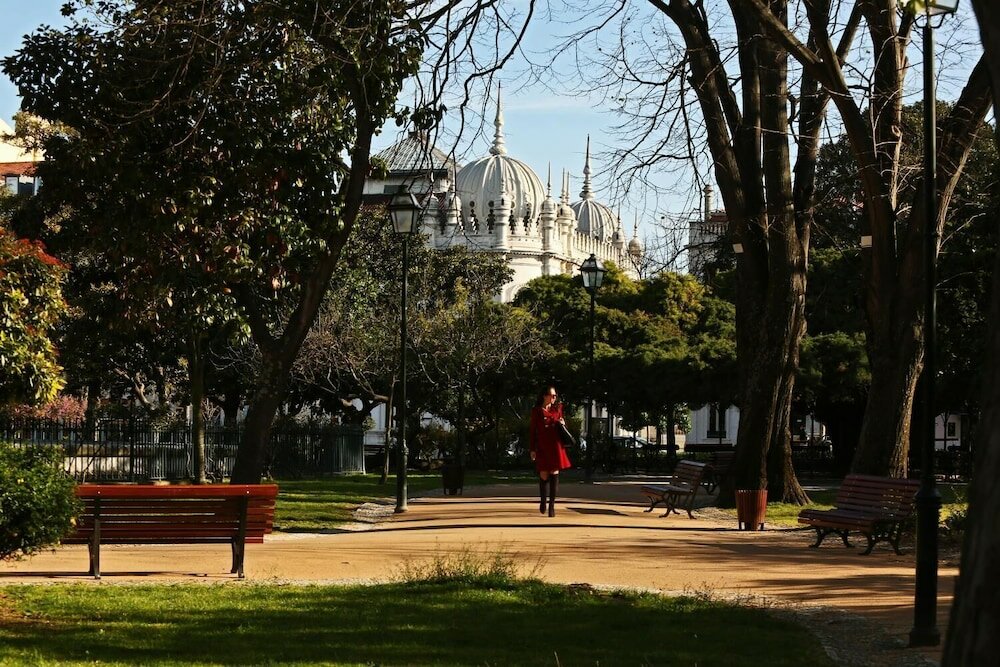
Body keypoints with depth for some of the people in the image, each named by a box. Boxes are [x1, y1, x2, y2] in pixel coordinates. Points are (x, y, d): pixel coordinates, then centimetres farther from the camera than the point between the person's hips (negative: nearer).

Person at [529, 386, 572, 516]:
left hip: (555, 446, 2)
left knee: (555, 474, -5)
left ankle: (552, 505, 0)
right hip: (542, 448, -2)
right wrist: (532, 449, -1)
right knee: (544, 475, -1)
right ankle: (542, 501, 24)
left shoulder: (557, 409, 11)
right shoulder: (536, 411, 4)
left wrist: (562, 424, -1)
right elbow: (532, 431, 4)